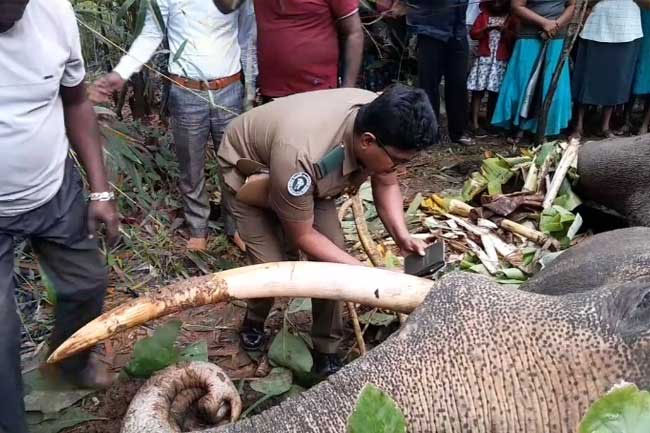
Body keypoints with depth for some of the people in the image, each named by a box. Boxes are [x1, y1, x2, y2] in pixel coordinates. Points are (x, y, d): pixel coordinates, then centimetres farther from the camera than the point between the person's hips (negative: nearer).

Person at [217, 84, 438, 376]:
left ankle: (326, 350, 10)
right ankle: (254, 321, 22)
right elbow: (302, 235, -29)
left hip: (312, 174, 5)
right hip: (247, 170, -5)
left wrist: (402, 236, -23)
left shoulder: (382, 121, -26)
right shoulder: (299, 157, -45)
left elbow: (386, 183, -7)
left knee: (332, 256, -9)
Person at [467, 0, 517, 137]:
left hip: (502, 61, 1)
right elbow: (473, 33, 3)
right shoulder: (483, 15, 10)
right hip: (484, 58, -1)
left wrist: (505, 31, -13)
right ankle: (475, 125, -7)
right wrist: (486, 29, -13)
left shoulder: (511, 18, 10)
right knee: (478, 91, -7)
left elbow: (515, 38, 4)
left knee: (495, 92, 1)